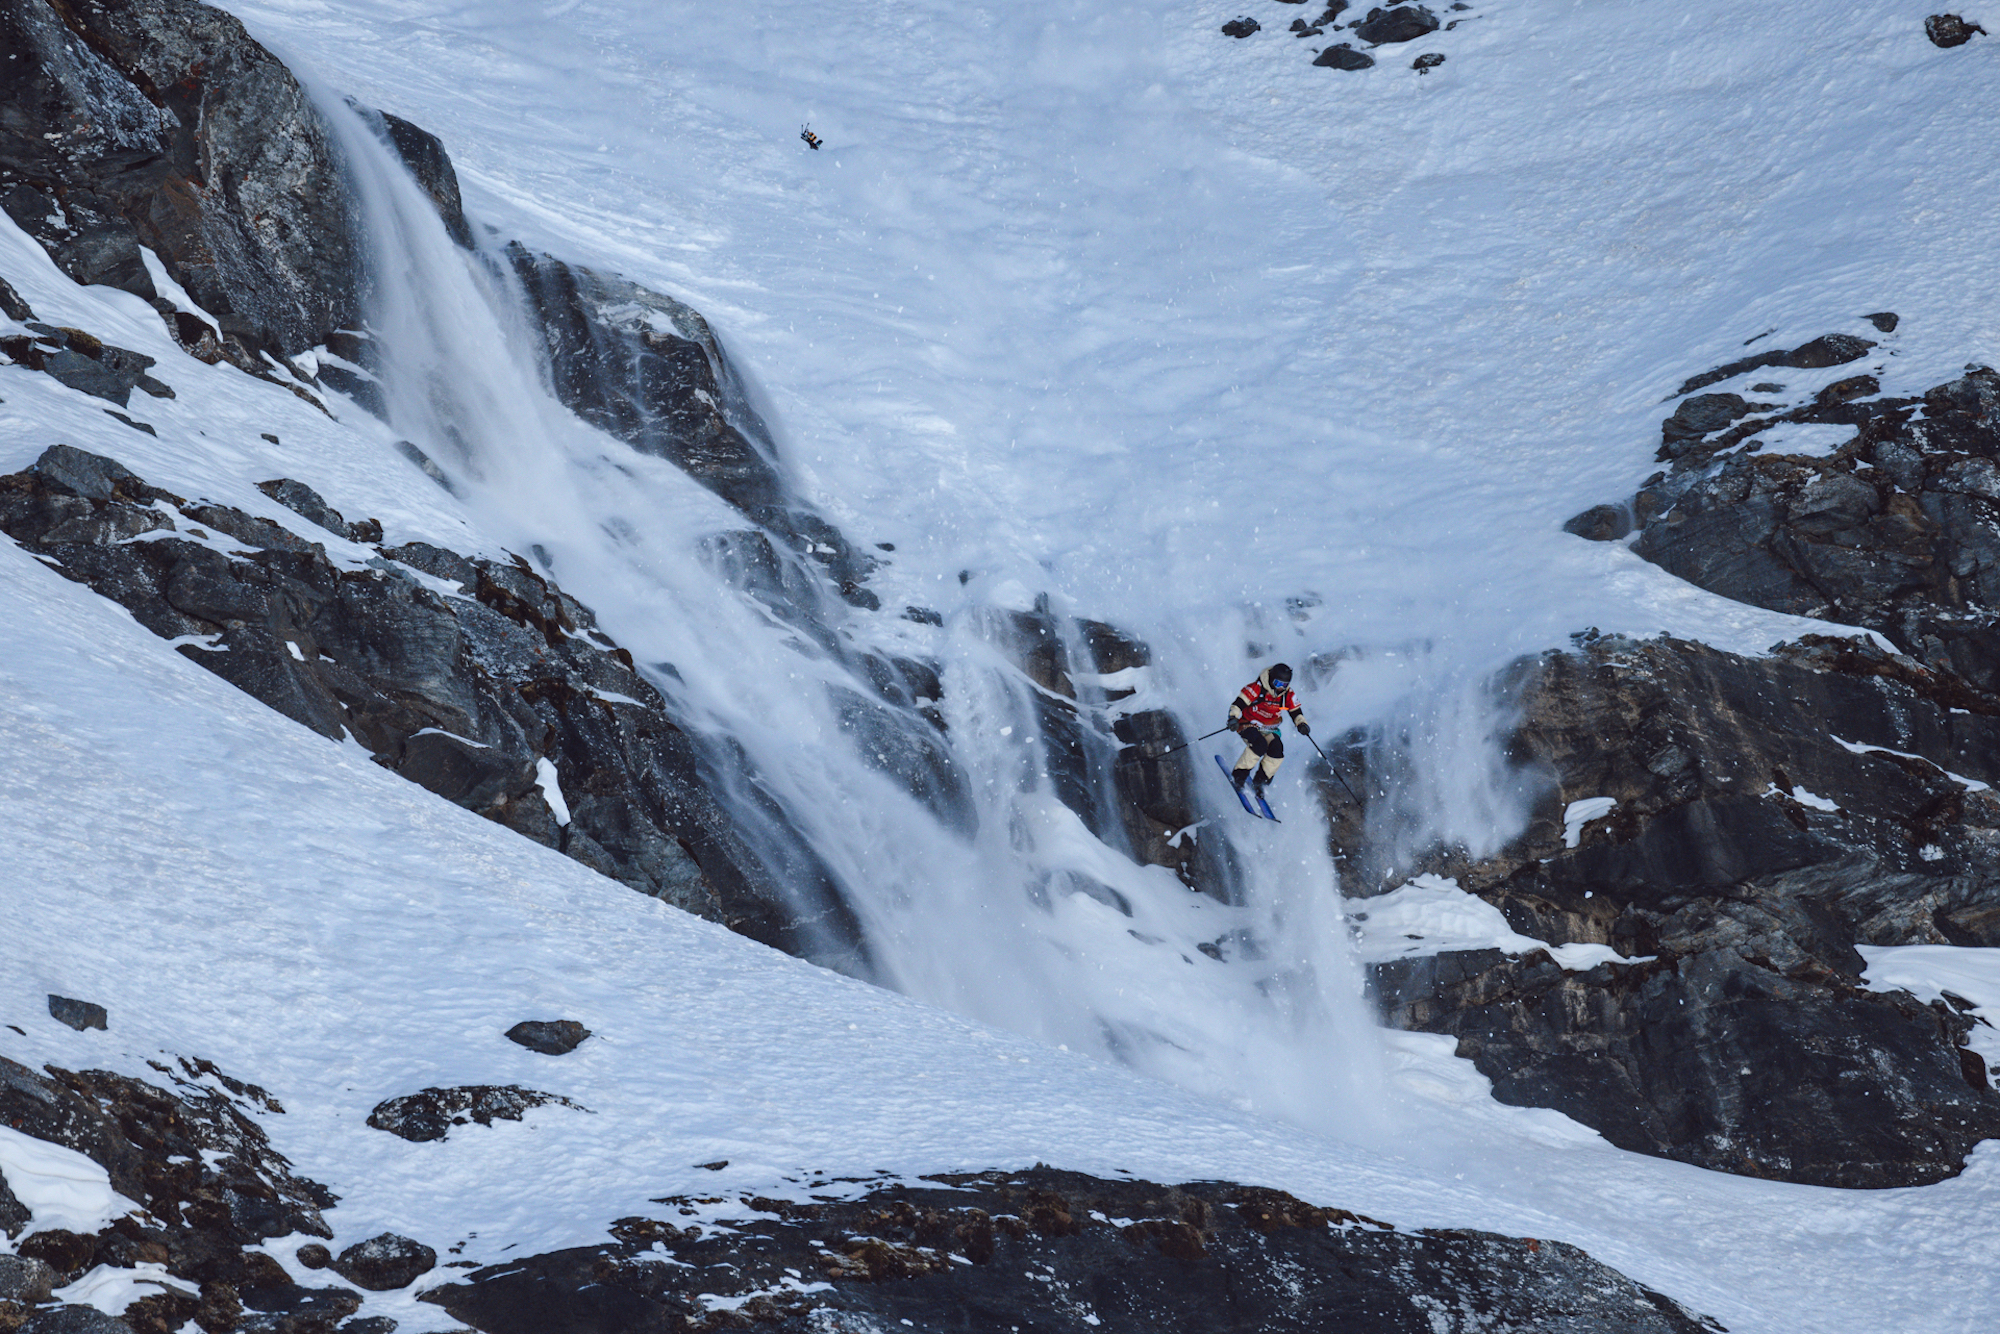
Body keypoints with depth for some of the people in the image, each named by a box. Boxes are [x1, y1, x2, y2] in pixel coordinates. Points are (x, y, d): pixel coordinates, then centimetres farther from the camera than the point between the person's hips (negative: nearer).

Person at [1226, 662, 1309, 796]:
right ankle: (1239, 775, -19)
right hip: (1249, 725, -5)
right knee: (1260, 745, -34)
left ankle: (1260, 781, -9)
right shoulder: (1257, 689, -18)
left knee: (1277, 748, -25)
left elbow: (1296, 712, 8)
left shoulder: (1288, 695, -3)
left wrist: (1301, 724, -13)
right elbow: (1238, 704, -19)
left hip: (1268, 729, 5)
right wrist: (1233, 717, -37)